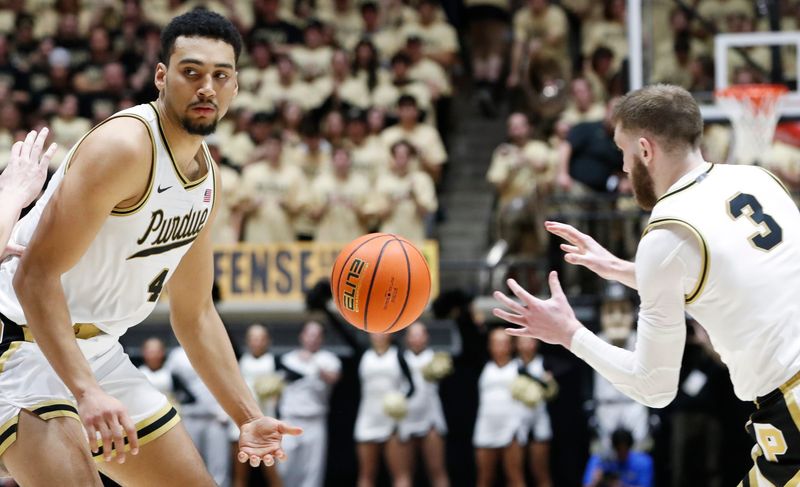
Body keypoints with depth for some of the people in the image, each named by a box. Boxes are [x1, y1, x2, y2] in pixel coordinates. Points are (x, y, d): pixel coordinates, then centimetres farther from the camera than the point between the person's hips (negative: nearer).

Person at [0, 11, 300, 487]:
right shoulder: (124, 146, -21)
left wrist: (249, 416, 12)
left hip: (97, 352, 10)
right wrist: (86, 391, -37)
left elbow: (194, 313, 17)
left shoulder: (207, 174, 7)